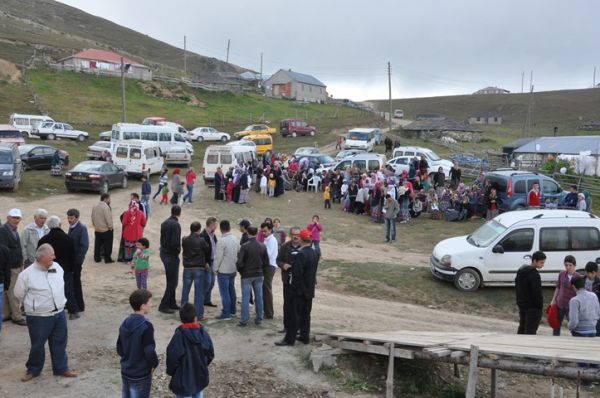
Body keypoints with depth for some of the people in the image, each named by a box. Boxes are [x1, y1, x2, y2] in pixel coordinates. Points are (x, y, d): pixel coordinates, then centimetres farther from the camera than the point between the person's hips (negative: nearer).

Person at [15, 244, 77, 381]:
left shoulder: (57, 267, -1)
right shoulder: (27, 274, -16)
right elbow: (19, 294, -2)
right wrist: (33, 305, 8)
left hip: (59, 314, 5)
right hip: (39, 318, -5)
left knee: (60, 343, 15)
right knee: (37, 345, 9)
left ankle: (61, 368, 30)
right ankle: (33, 370, 31)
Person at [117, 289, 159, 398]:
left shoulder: (125, 323, 2)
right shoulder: (145, 326, -23)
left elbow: (119, 349, 9)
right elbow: (149, 351, -24)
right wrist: (154, 364, -6)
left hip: (125, 372, 7)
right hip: (141, 375, -7)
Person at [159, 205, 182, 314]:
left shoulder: (164, 223, 8)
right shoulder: (176, 225, -19)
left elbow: (162, 239, 11)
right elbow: (175, 243, -25)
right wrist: (178, 250, -7)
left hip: (164, 253, 9)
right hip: (172, 255, -9)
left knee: (171, 280, 17)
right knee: (172, 282, -1)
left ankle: (172, 303, 25)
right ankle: (164, 305, 1)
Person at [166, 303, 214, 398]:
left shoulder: (179, 336, -22)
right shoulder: (204, 333, -7)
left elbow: (172, 358, -18)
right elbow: (210, 355, 2)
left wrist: (170, 371, 2)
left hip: (183, 381, -4)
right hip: (201, 378, 5)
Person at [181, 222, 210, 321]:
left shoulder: (184, 240, -2)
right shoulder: (201, 240, -10)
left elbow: (183, 252, 6)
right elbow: (208, 251, 1)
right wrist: (206, 262, 19)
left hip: (187, 269, 3)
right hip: (199, 269, -3)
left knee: (185, 291, 13)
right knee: (199, 292, 3)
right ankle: (199, 314, 6)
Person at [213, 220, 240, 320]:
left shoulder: (221, 241, -19)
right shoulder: (235, 239, 3)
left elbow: (218, 257, -18)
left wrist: (215, 269, -6)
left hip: (223, 271, -8)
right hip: (233, 269, 8)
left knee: (224, 292, -3)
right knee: (231, 289, 20)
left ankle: (226, 313, 0)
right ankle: (232, 309, 31)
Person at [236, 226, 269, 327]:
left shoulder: (244, 246, -15)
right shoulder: (262, 246, -1)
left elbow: (239, 263, -17)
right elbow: (266, 262, 3)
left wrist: (241, 271, 1)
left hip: (247, 275, -4)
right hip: (259, 275, 4)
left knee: (245, 297, 2)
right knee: (259, 296, 11)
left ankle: (244, 320, 5)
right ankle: (259, 318, 18)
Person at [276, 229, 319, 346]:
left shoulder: (300, 254, -20)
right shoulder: (315, 253, 3)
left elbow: (297, 273, -19)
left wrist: (294, 286, -9)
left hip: (300, 290, -7)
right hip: (310, 289, 7)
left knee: (295, 315, -2)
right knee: (306, 314, 14)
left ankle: (289, 339, 4)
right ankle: (304, 336, 21)